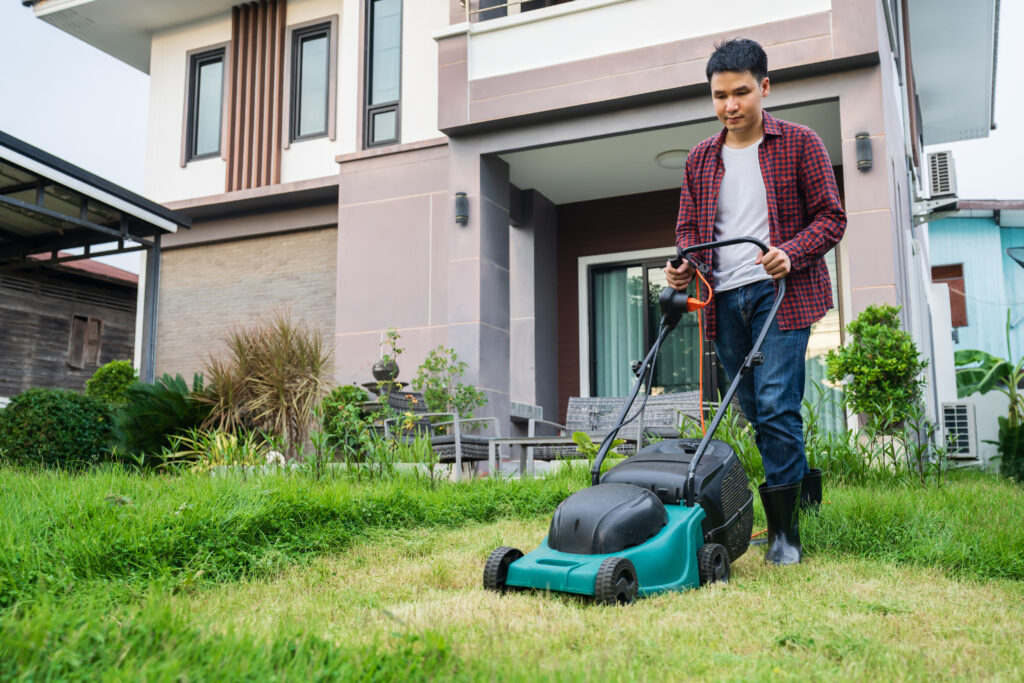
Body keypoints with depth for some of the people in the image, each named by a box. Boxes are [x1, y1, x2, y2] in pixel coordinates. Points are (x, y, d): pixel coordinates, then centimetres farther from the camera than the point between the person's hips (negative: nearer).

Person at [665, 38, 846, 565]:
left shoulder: (799, 144, 3)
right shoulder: (701, 158, 15)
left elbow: (831, 217, 0)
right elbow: (688, 226, 18)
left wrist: (791, 253, -18)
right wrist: (684, 264, -4)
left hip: (780, 291, -5)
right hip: (724, 299, 5)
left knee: (776, 405, -12)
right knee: (757, 412, 9)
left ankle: (784, 530, -4)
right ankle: (800, 482, 27)